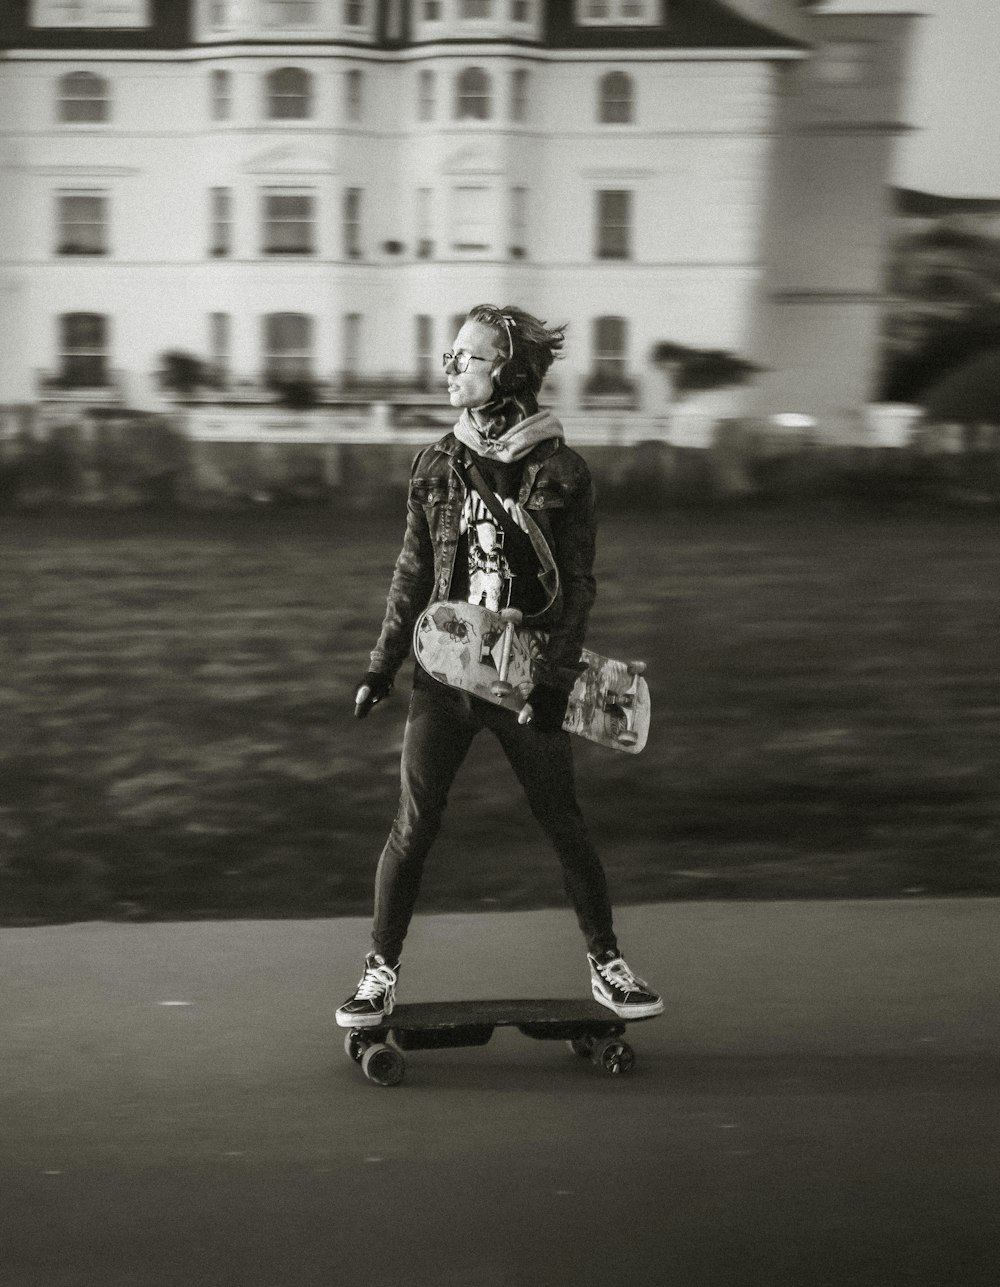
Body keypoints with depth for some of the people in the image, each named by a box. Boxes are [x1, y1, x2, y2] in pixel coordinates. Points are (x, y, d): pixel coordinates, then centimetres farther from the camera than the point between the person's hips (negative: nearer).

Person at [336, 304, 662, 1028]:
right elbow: (413, 574, 10)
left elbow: (578, 586, -5)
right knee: (412, 830, 0)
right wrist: (383, 666, 7)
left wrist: (555, 681, -13)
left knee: (565, 826, 6)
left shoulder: (559, 472, -6)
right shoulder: (437, 465, 3)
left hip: (526, 683, -2)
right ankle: (381, 973, 10)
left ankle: (607, 966, 20)